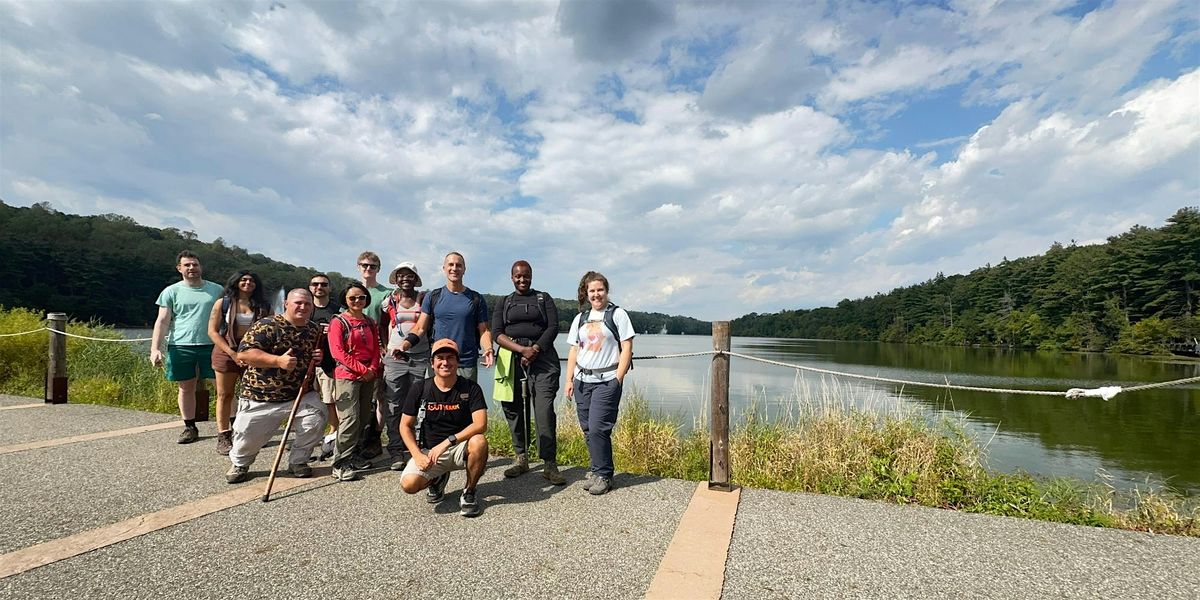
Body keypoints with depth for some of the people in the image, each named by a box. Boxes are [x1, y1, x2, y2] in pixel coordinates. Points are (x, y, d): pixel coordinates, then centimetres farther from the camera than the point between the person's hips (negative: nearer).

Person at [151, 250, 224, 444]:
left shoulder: (217, 290, 8)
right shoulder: (172, 292, 7)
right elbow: (162, 321, 3)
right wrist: (155, 348, -8)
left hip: (212, 345, -1)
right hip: (181, 346, 1)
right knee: (186, 387, 9)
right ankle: (190, 427, 22)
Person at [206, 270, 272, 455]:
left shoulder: (263, 306, 5)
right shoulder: (223, 303, 2)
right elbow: (213, 331, -3)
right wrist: (232, 353, -12)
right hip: (226, 351, -1)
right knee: (224, 395, 5)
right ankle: (223, 437, 11)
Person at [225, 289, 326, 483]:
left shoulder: (315, 330, 7)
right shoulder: (267, 326, -11)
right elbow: (244, 353, -19)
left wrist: (319, 358, -2)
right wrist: (278, 361, -29)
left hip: (300, 394, 3)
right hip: (260, 396, -3)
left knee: (317, 418, -16)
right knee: (248, 437, 2)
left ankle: (297, 461, 10)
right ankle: (239, 463, 39)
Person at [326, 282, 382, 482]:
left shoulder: (370, 323, 14)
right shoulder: (338, 322, -3)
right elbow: (337, 352, -11)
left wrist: (372, 369, -5)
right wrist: (362, 369, -14)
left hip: (368, 377, 6)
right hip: (346, 375, -6)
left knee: (363, 419, 9)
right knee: (350, 419, -13)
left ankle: (352, 456, 22)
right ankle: (340, 464, -6)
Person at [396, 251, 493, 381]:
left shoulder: (476, 299, 7)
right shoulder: (432, 297, 8)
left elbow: (484, 330, 5)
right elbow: (420, 328, 6)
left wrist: (488, 349, -13)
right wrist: (406, 344, -11)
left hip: (467, 365, 0)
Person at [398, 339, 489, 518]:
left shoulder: (471, 388, -9)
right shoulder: (419, 390, -3)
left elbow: (480, 424, -20)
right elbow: (405, 426, 2)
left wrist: (446, 442, -28)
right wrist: (418, 455, -13)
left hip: (460, 448, -1)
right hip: (429, 451, 1)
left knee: (479, 442, -34)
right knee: (409, 484, -25)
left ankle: (469, 492, -7)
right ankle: (437, 478, 13)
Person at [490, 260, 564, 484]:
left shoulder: (543, 298, 15)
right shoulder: (504, 303, 17)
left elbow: (553, 327, 4)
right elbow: (497, 333, 4)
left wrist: (535, 350, -11)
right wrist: (523, 350, -12)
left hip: (542, 356, -2)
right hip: (512, 358, 2)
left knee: (544, 409, -12)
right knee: (514, 409, 2)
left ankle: (549, 464, -9)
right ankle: (522, 459, 16)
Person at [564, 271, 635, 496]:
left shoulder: (618, 314, 0)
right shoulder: (580, 318, 14)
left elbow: (627, 348, -4)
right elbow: (574, 351, 15)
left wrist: (618, 379, -10)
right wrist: (569, 380, 7)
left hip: (607, 380, -5)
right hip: (582, 380, 5)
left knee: (597, 428, -11)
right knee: (587, 429, 8)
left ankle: (603, 475, 4)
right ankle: (597, 470, 24)